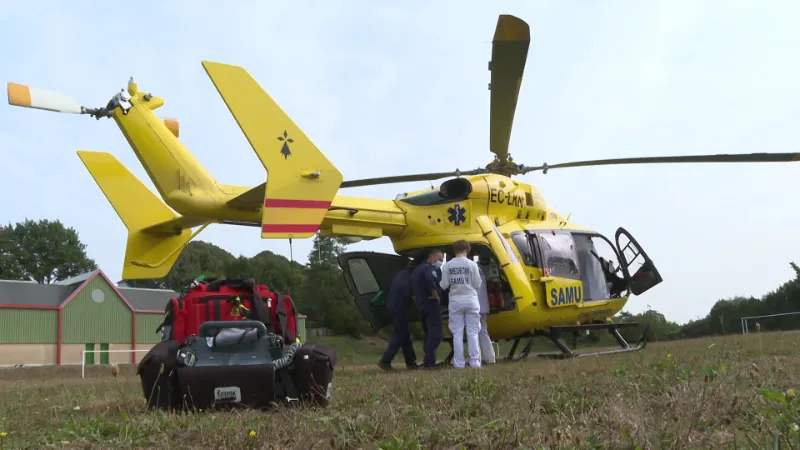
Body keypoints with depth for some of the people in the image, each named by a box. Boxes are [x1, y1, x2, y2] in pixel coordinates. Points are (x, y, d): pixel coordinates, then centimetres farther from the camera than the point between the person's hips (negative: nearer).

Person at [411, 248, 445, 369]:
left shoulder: (417, 270, 19)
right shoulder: (431, 268, -11)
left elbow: (412, 288, 22)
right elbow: (430, 278, -33)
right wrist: (435, 294, -23)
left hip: (420, 306, 9)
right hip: (432, 305, -9)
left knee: (429, 333, 16)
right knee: (435, 334, -9)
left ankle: (428, 361, 16)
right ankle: (429, 362, -16)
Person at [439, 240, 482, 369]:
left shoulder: (447, 265, -2)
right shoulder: (472, 264, -5)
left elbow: (444, 285, -2)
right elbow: (477, 284, -3)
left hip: (455, 301, 1)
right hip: (470, 300, -1)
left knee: (457, 333, 5)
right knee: (472, 333, 4)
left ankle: (459, 363, 4)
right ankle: (474, 362, 4)